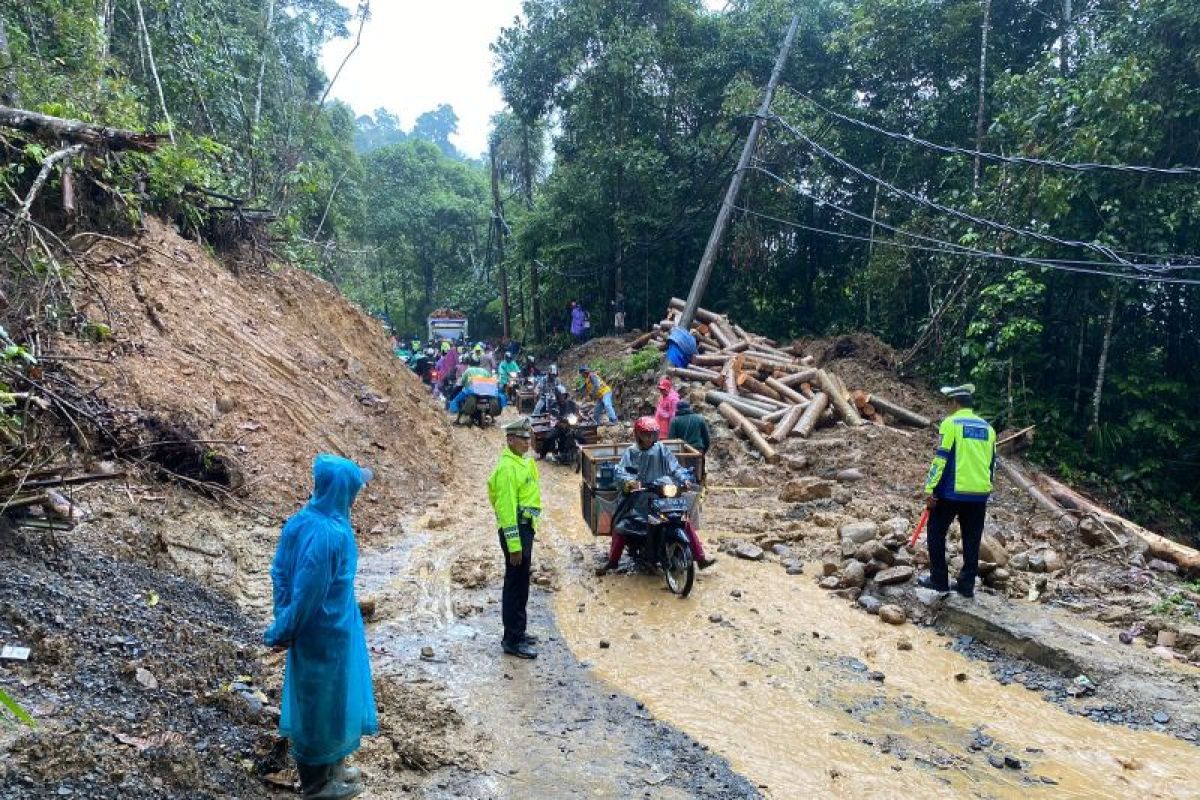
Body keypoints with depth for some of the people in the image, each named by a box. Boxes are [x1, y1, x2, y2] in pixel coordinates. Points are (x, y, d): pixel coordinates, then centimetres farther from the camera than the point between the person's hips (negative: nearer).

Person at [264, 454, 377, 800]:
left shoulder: (303, 521, -3)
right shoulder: (327, 535, -29)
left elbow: (280, 573, 4)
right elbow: (307, 593, -24)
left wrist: (284, 625, 10)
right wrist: (284, 634, -11)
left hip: (317, 630, 8)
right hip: (327, 634, -8)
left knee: (319, 701, 22)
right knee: (322, 703, 10)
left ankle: (330, 766, 40)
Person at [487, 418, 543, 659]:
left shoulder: (523, 462, 14)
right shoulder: (507, 467, -17)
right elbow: (506, 507, -21)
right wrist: (514, 544, -23)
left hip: (525, 528, 10)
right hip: (515, 529, -10)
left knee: (521, 584, 17)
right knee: (515, 586, -5)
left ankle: (517, 631, 29)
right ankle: (512, 641, 1)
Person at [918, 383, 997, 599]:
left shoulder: (951, 423, -8)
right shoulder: (987, 428, 11)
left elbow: (940, 459, -13)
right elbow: (992, 463, 16)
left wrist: (930, 489, -11)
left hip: (952, 491, -5)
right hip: (979, 493, 6)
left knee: (936, 533, 9)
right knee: (972, 540, 11)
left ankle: (939, 580, 11)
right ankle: (967, 585, 14)